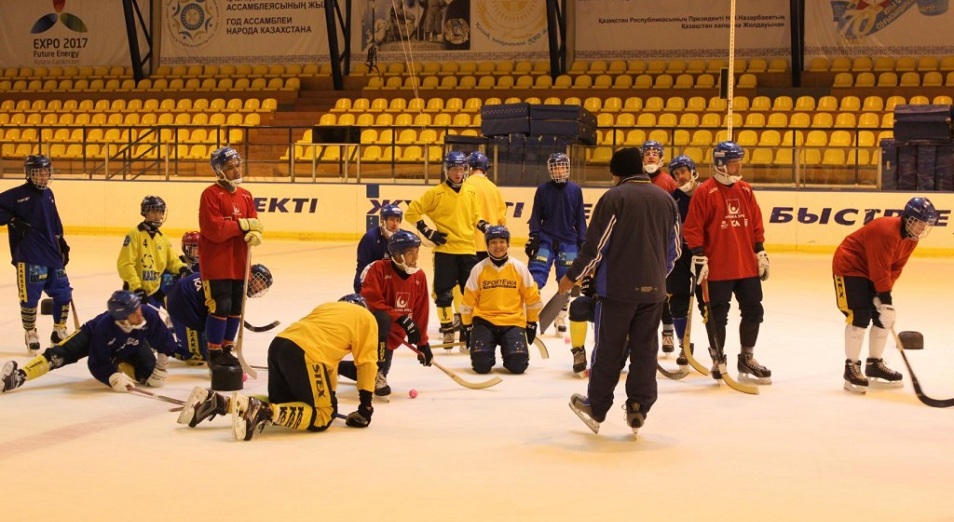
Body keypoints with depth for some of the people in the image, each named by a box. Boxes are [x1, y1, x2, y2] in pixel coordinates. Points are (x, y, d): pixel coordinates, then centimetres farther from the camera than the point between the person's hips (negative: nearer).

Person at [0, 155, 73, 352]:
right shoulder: (17, 195, -9)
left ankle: (59, 331, 24)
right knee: (30, 297, -4)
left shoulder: (48, 194, 13)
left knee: (63, 293, 8)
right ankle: (30, 334, 15)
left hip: (52, 255, 7)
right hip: (29, 257, -7)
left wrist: (62, 243, 19)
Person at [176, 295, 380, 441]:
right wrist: (365, 407, 13)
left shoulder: (328, 307, 36)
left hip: (279, 344, 8)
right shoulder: (366, 317, 16)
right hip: (305, 354, -8)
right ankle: (260, 411, -24)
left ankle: (216, 402, 3)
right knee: (323, 416, -3)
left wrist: (329, 395, 41)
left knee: (282, 405, 19)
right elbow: (367, 362, 10)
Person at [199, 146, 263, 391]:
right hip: (216, 263, -7)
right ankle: (214, 354, 3)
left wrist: (255, 233, -16)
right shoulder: (211, 194, -10)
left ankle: (227, 349, 26)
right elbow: (213, 229, -20)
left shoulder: (245, 196, 11)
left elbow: (254, 222, 7)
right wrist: (243, 224, -18)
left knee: (236, 309, 11)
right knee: (221, 307, -9)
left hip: (239, 263, 7)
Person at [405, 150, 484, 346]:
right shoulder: (436, 193, -6)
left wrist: (486, 227, 3)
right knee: (444, 292, -1)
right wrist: (427, 232, -9)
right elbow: (412, 212, -4)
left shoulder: (471, 192, 8)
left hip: (468, 249, 4)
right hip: (445, 250, -3)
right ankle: (447, 329, 11)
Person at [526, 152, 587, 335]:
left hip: (568, 242, 1)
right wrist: (534, 237, -7)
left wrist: (583, 242, 2)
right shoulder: (543, 190, 0)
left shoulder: (575, 190, 2)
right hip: (546, 240, -1)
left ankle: (561, 317, 17)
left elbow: (580, 219, 5)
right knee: (536, 274, -11)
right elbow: (536, 217, 2)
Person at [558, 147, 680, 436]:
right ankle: (638, 410, 10)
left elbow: (595, 245, -10)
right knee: (645, 349, 10)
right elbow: (674, 249, 14)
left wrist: (573, 276, 1)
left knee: (609, 349, 5)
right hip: (653, 290, 4)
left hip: (618, 288, -4)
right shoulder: (666, 200, 8)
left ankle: (596, 408, 16)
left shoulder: (614, 198, -9)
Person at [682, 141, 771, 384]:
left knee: (753, 311, 11)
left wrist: (760, 253, 12)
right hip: (717, 268, -6)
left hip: (747, 266, 6)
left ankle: (747, 358, 25)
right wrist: (698, 258, -14)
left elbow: (756, 224, 14)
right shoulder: (704, 192, -9)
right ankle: (718, 359, 21)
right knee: (717, 316, 3)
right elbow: (692, 228, -10)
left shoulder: (745, 190, 8)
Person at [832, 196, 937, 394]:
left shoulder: (911, 238, -2)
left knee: (884, 317, 7)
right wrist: (886, 301, -29)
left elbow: (895, 268, 1)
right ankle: (851, 368, -9)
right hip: (849, 267, -9)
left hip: (871, 272, 9)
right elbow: (880, 270, -31)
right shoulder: (886, 231, -31)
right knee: (860, 316, -16)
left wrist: (885, 297, -10)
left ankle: (875, 363, 21)